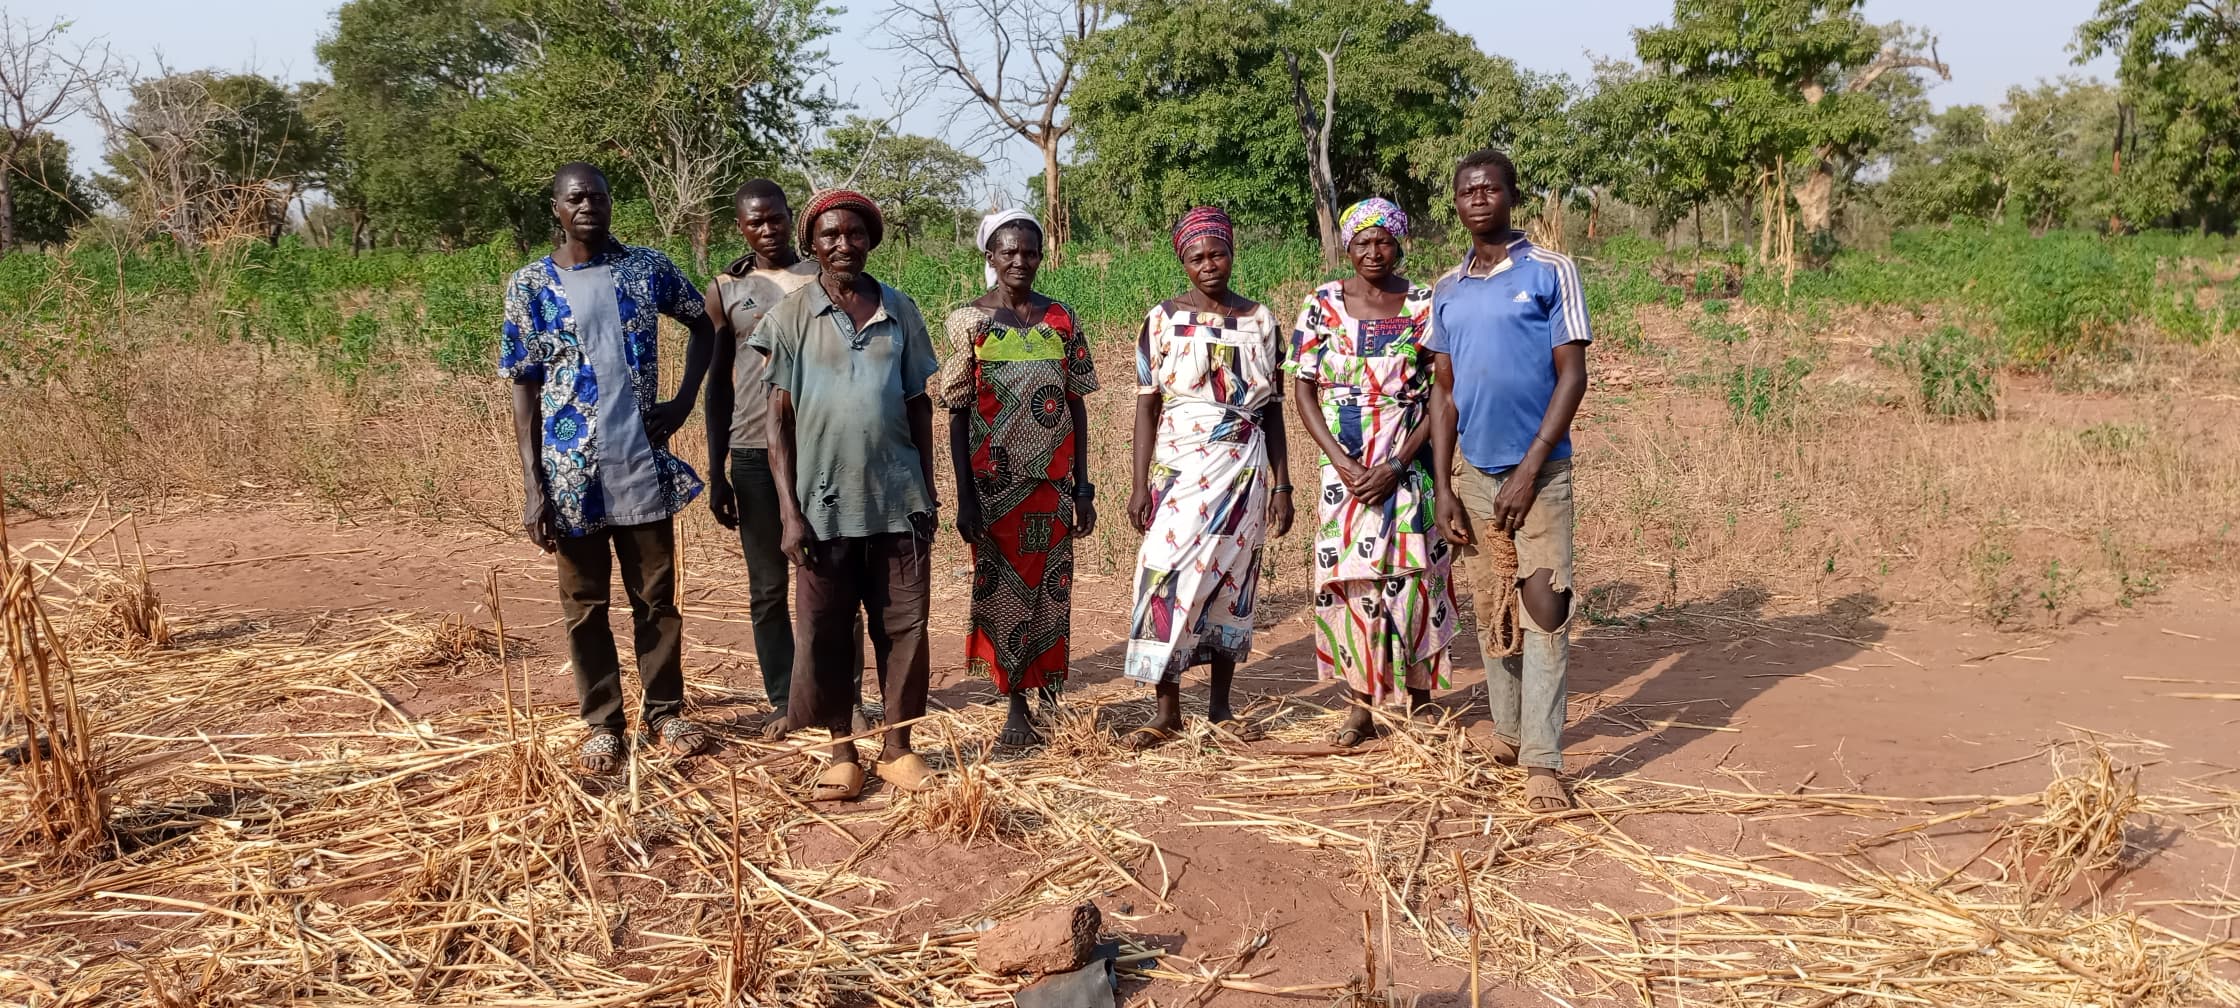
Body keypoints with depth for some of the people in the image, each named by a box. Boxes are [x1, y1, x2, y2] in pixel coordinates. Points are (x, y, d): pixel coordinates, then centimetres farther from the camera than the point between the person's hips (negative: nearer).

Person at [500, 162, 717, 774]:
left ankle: (664, 711, 24)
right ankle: (602, 723, 21)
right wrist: (532, 486, -7)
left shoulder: (647, 268, 3)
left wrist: (684, 402, 4)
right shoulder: (531, 285, -1)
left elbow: (704, 325, 18)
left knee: (657, 597, 10)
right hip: (573, 471, -1)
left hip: (644, 465, 1)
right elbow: (524, 388, -1)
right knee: (585, 604, 8)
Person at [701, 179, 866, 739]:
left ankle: (848, 698, 10)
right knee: (768, 587, 6)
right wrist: (715, 473, 7)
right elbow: (718, 383, 10)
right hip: (754, 452, 2)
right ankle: (783, 700, 16)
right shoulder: (726, 289, 7)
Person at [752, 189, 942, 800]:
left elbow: (919, 407, 11)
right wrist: (789, 511, -6)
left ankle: (897, 747, 19)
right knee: (823, 635, 4)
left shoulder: (900, 312, 7)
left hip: (897, 503, 2)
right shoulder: (792, 317, 1)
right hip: (824, 506, -1)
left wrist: (928, 493, 8)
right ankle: (841, 753, 18)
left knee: (904, 629, 5)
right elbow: (779, 418, 0)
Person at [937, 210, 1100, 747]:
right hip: (994, 478, -2)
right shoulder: (970, 320, -2)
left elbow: (1077, 405, 8)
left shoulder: (1060, 319, 5)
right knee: (1001, 588, 4)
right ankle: (1016, 706, 14)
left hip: (1052, 480, 2)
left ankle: (1045, 695, 19)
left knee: (1049, 591, 6)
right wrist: (964, 496, -8)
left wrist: (1082, 487, 4)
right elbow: (957, 413, -2)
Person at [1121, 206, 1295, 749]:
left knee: (1231, 582, 7)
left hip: (1244, 471, 2)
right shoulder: (1164, 319, 0)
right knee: (1169, 580, -8)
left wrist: (1282, 484, 5)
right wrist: (1140, 484, -7)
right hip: (1180, 469, -2)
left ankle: (1220, 707, 17)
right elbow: (1146, 404, -1)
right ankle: (1167, 711, 1)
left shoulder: (1260, 321, 6)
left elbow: (1272, 408, 9)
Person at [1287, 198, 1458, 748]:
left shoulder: (1425, 306, -1)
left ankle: (1419, 707, 11)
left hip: (1408, 465, -1)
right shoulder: (1323, 304, 2)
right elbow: (1304, 390, 1)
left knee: (1411, 575, -2)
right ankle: (1360, 708, 13)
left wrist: (1396, 465, -13)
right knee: (1349, 576, 2)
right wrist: (1342, 462, -11)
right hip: (1344, 465, 1)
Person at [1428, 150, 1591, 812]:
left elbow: (1572, 376, -8)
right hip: (1474, 471, 5)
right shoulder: (1447, 291, 9)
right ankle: (1507, 733, 25)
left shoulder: (1550, 272, -4)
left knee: (1545, 607, -10)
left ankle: (1542, 763, -9)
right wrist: (1443, 486, 3)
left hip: (1538, 470, -5)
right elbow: (1443, 392, 11)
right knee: (1489, 609, 11)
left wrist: (1529, 470, -15)